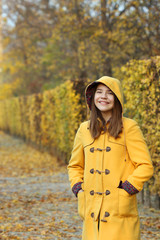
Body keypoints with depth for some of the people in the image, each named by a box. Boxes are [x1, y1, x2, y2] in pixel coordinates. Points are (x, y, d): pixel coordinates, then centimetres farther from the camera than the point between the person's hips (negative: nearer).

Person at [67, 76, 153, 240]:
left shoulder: (129, 127, -2)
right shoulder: (84, 129, 11)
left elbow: (145, 166, -3)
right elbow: (75, 166, 21)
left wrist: (126, 189, -11)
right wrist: (78, 189, 6)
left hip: (120, 210, -4)